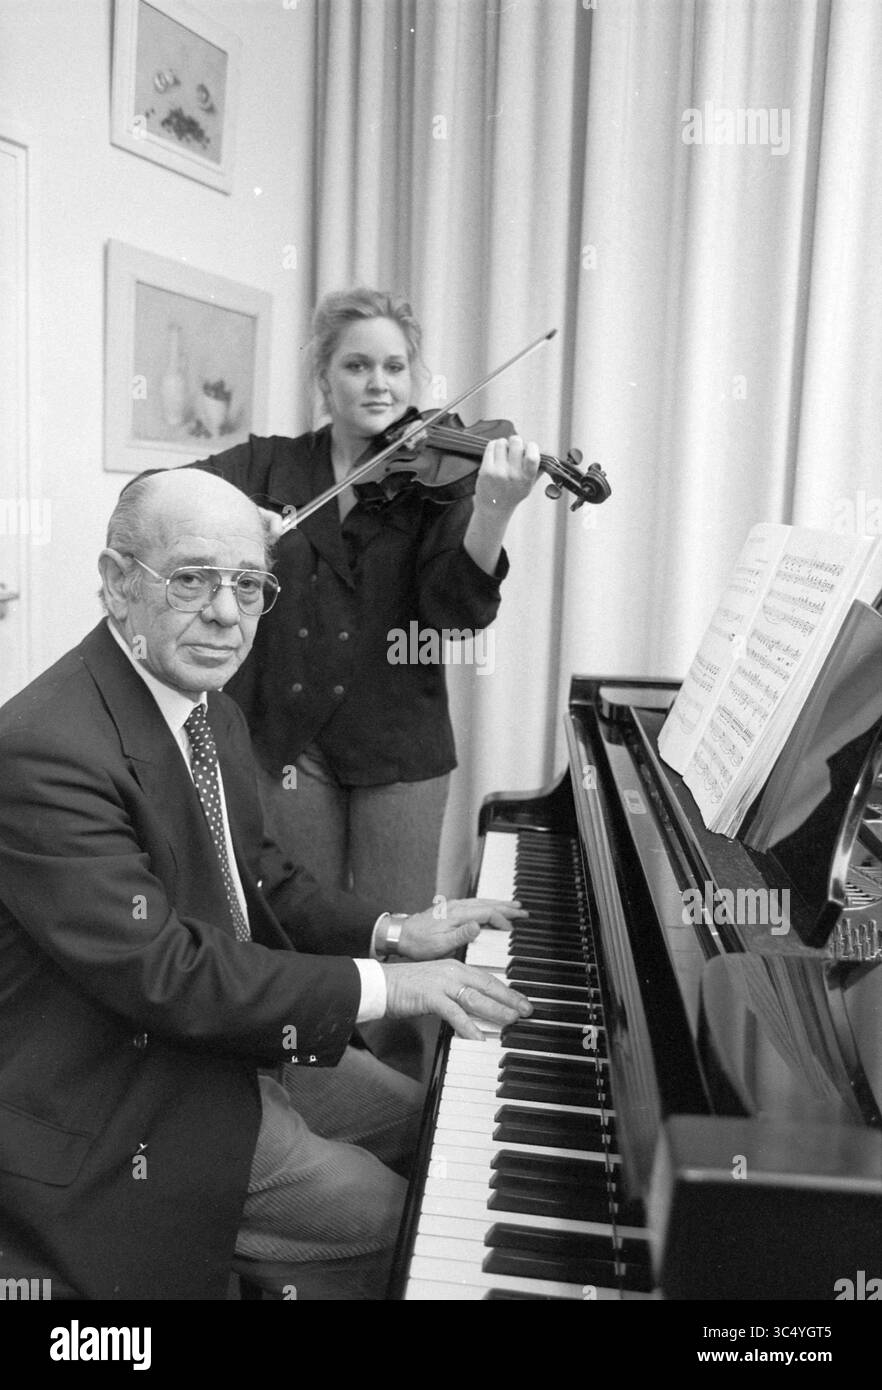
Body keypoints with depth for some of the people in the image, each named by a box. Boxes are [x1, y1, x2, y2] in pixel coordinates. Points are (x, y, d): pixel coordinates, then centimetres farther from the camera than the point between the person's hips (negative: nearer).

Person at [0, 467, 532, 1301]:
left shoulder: (210, 711, 3)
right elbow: (159, 970, -31)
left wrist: (393, 931, -1)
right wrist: (377, 986, -27)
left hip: (236, 1036, 9)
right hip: (126, 1110, -9)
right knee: (391, 1221, -7)